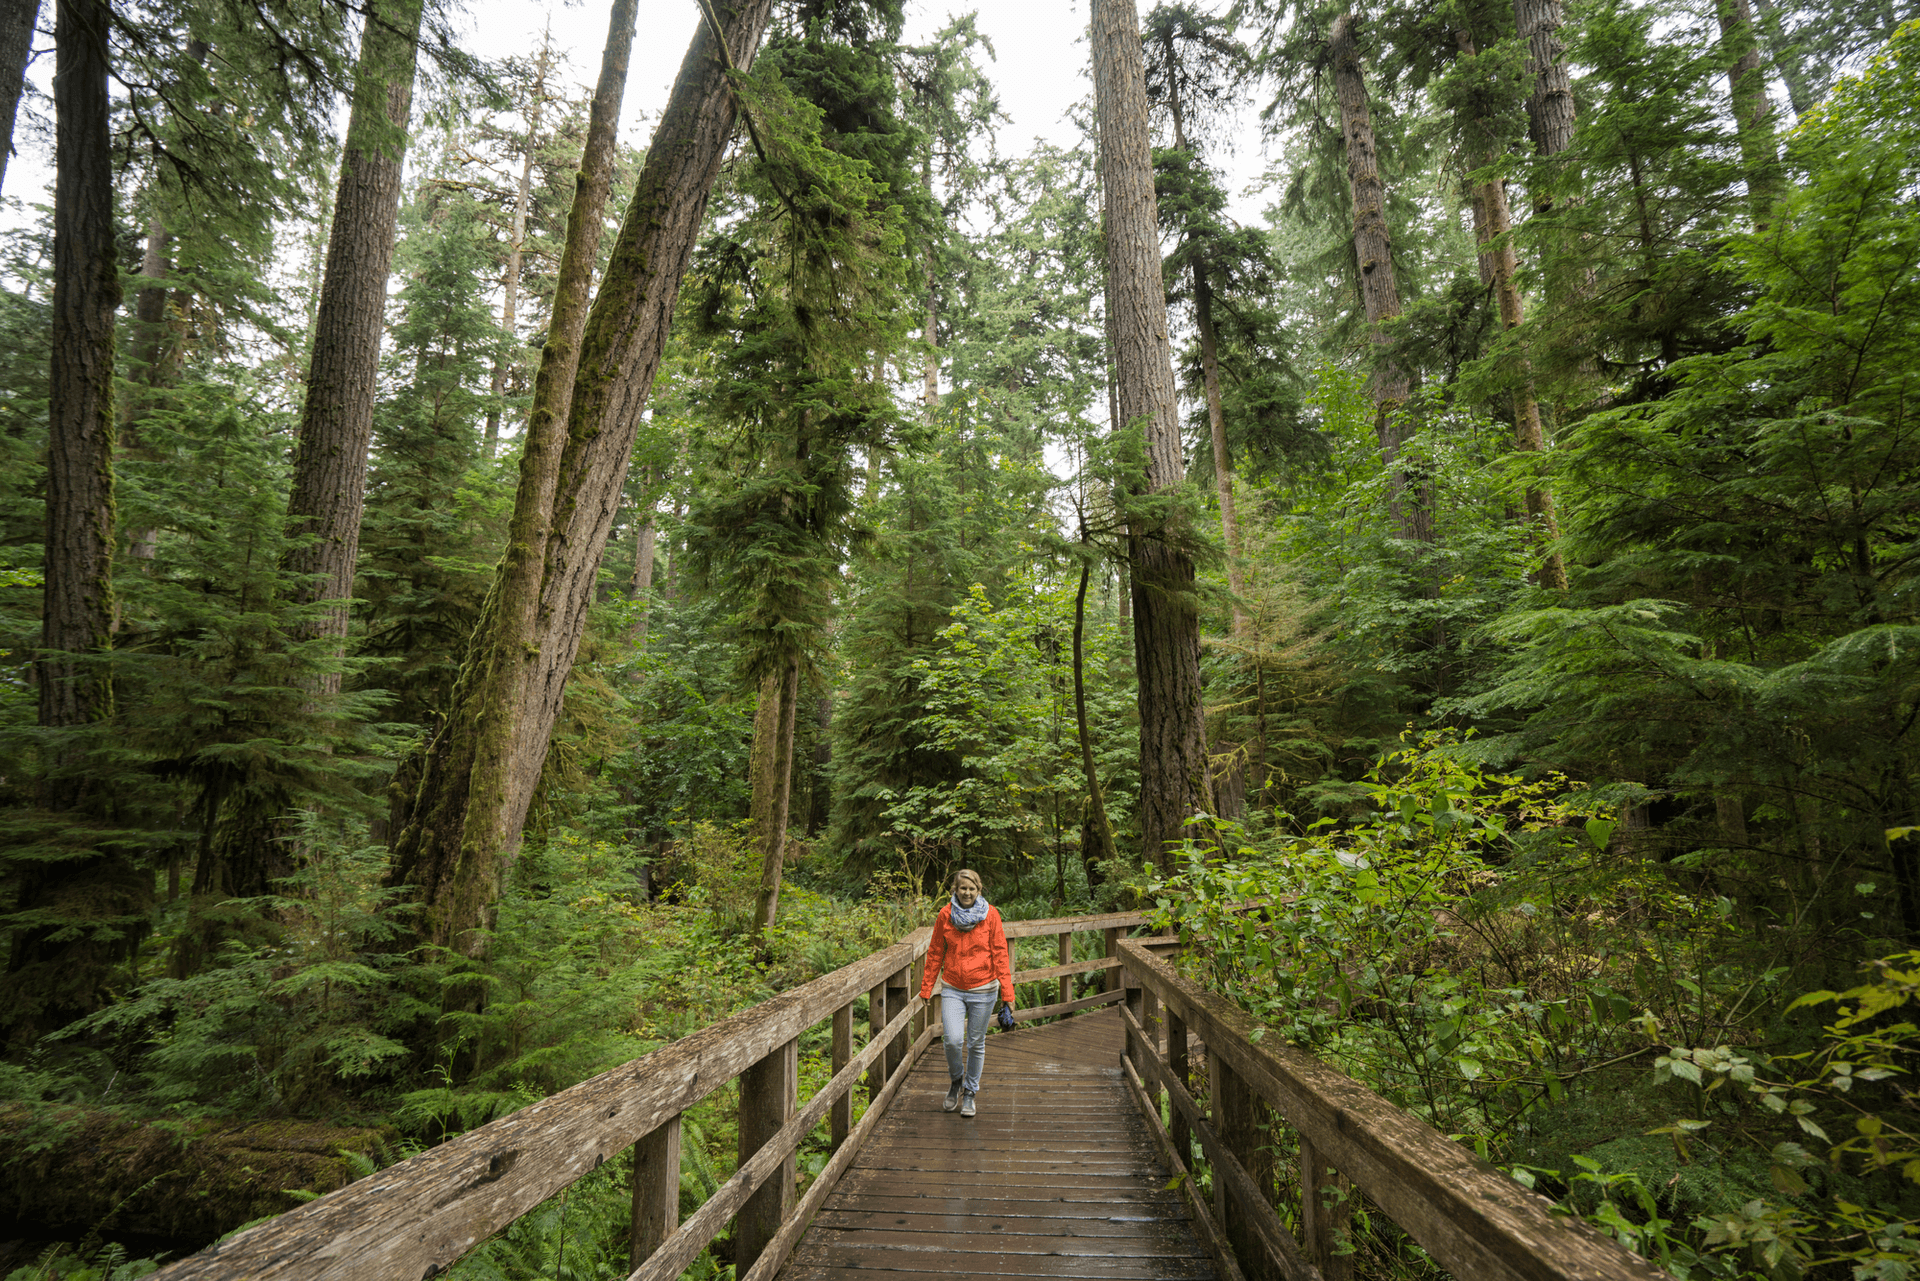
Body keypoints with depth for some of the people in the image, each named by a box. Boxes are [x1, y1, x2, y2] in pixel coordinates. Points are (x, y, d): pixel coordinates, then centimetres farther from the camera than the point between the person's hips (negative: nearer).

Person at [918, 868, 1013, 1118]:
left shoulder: (990, 914, -5)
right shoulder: (945, 915, -1)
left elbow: (999, 954, -2)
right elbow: (935, 953, 7)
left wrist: (1007, 992, -5)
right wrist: (926, 988, 9)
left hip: (983, 990, -1)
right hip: (952, 989, 1)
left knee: (976, 1043, 8)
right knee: (953, 1039, -13)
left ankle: (970, 1093, 30)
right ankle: (956, 1081, 18)